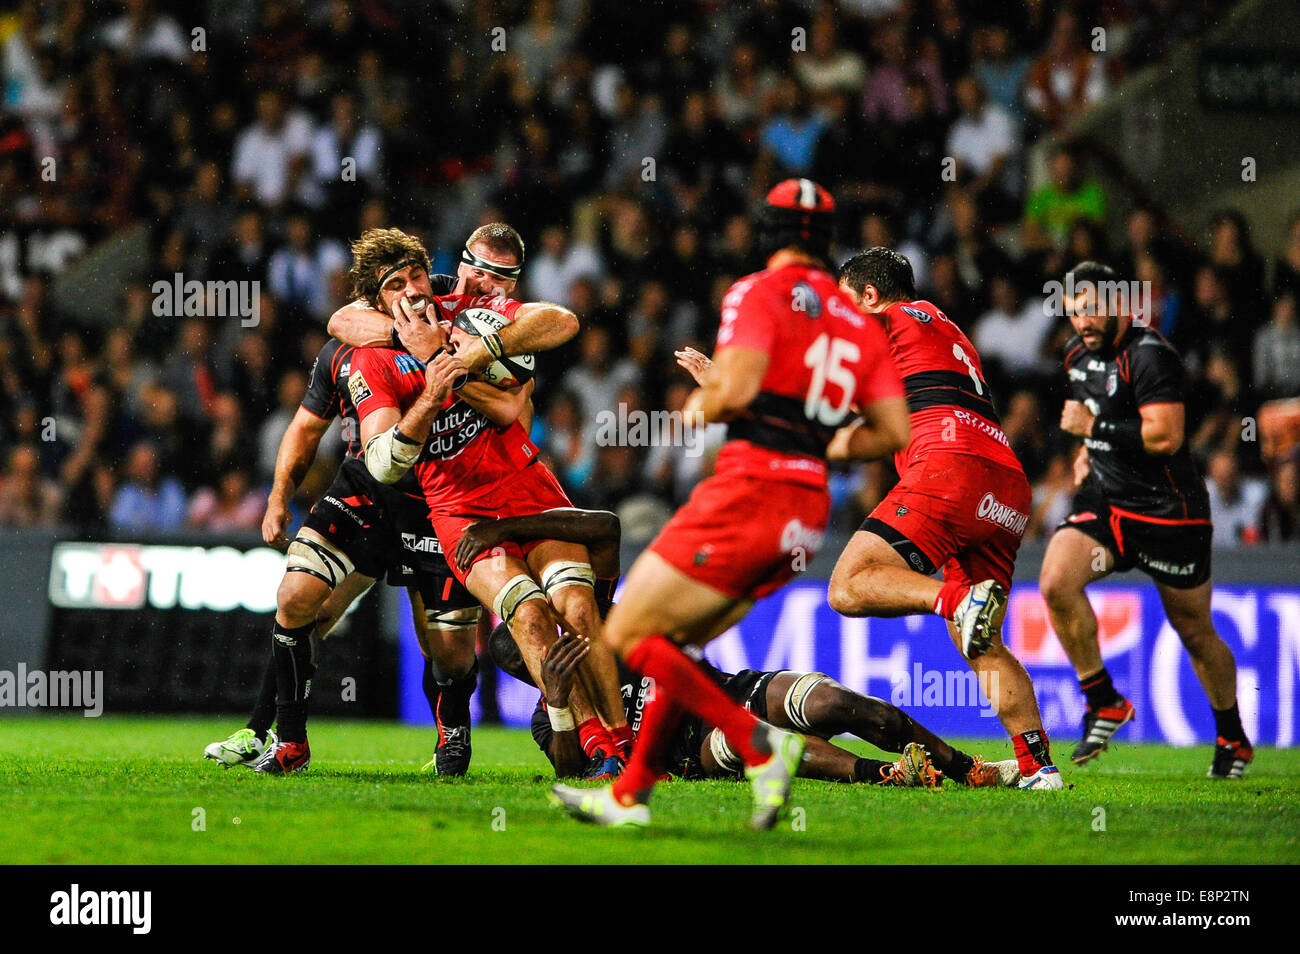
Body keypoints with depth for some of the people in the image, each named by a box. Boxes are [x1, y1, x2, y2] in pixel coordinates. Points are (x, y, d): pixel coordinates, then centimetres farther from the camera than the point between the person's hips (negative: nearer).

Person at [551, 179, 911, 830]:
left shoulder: (759, 294, -5)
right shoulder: (859, 322, 14)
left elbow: (737, 389, -20)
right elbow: (894, 433, 9)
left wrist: (699, 409, 1)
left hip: (748, 490, -8)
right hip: (808, 512, 8)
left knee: (627, 636, 0)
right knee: (673, 641, 21)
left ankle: (759, 745, -13)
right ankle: (630, 794, 21)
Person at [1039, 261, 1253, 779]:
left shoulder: (1149, 355, -18)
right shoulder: (1078, 353, 9)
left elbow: (1167, 436, -26)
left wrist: (1095, 428, -22)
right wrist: (1089, 448, 12)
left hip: (1168, 510, -7)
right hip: (1104, 499, 7)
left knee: (1196, 633, 6)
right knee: (1056, 581, -20)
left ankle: (1234, 740, 28)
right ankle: (1104, 703, -6)